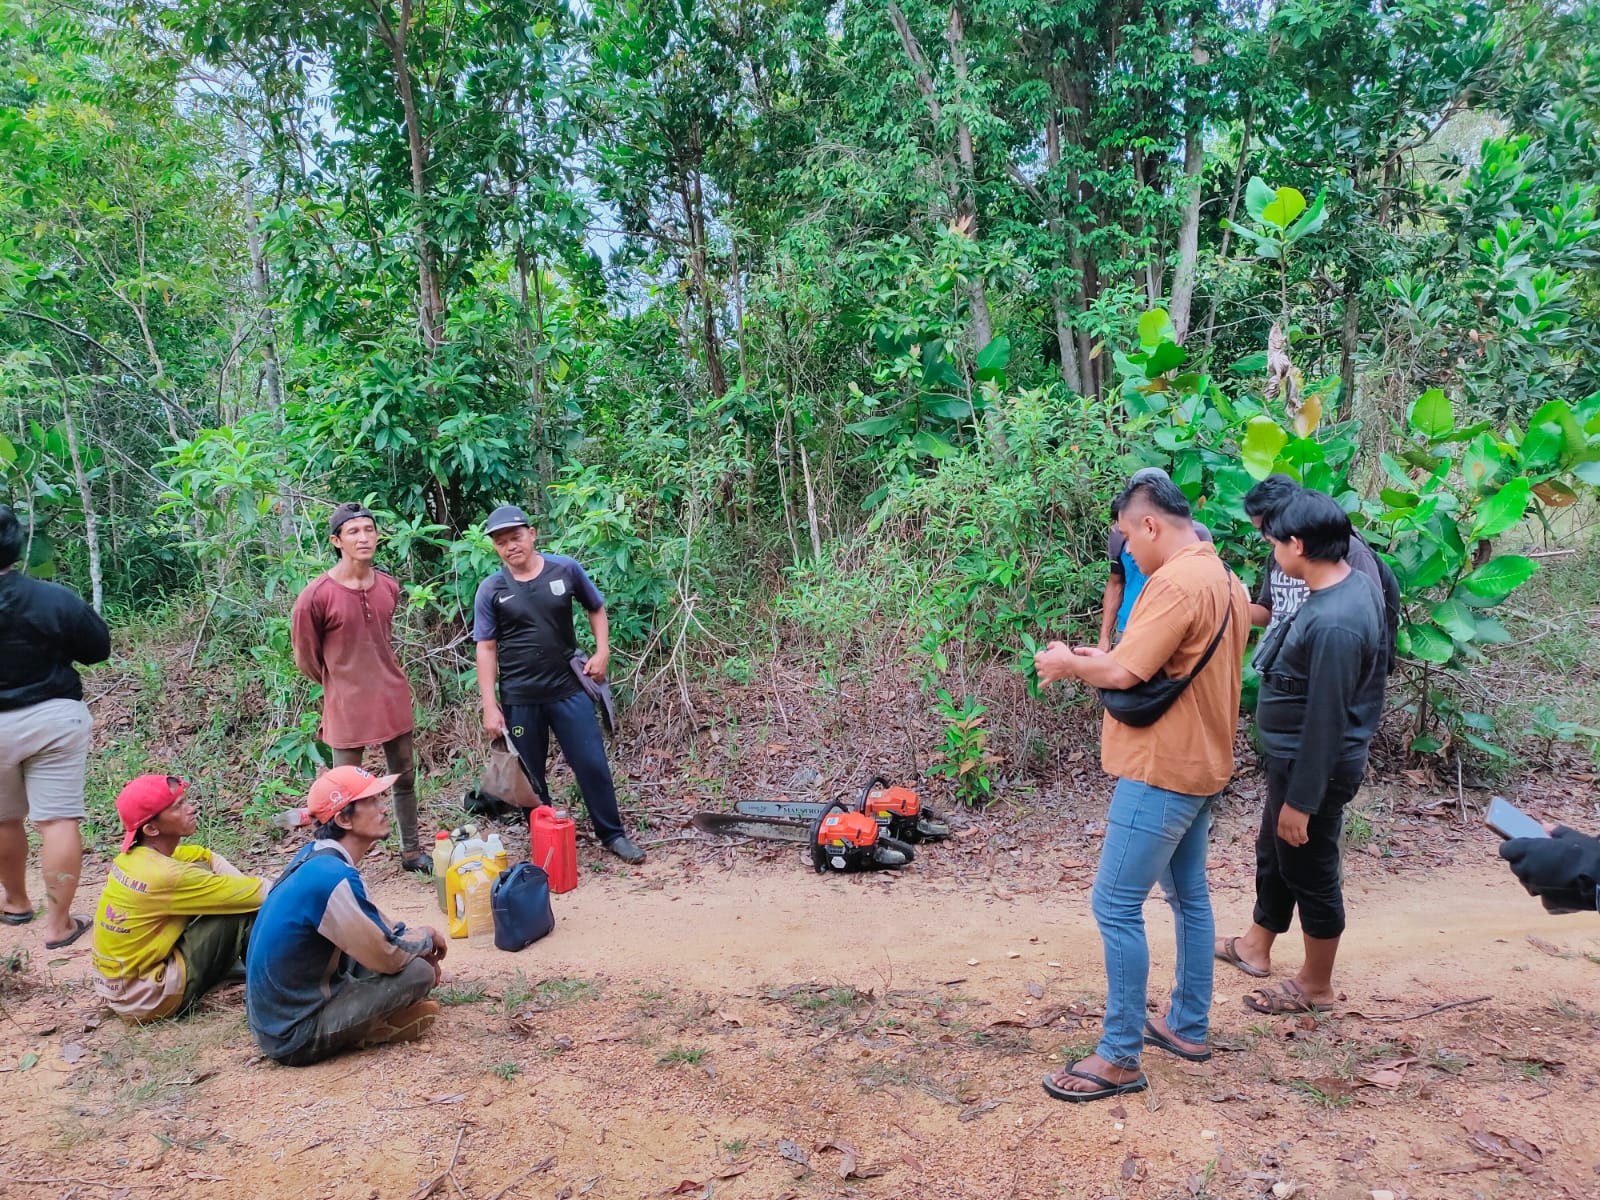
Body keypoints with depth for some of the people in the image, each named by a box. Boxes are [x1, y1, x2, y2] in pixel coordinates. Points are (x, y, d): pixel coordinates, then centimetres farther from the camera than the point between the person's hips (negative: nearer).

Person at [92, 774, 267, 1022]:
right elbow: (259, 895, -25)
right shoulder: (164, 875, -28)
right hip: (146, 1000, -9)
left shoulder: (136, 855, -3)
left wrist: (247, 884, -5)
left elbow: (208, 858, 10)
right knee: (245, 912, -14)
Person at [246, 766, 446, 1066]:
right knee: (418, 972, -16)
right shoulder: (333, 877, -27)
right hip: (294, 1037, -9)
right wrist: (427, 937, 0)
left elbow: (370, 923, 18)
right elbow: (389, 956, -21)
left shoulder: (315, 856, 2)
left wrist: (420, 946, 6)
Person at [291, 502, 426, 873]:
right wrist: (338, 684, 9)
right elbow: (306, 656, -3)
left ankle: (411, 852, 31)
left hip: (394, 699, 6)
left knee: (405, 778, 16)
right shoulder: (316, 595, -16)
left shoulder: (389, 587, 1)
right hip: (348, 705, -5)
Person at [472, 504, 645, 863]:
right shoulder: (490, 590, -4)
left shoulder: (566, 570, -3)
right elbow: (486, 649, -3)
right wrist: (490, 706, -7)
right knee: (530, 776, 11)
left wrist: (602, 651, -1)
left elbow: (596, 609, 12)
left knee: (593, 764, 2)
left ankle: (613, 834, 18)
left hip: (568, 688, 0)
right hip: (519, 699, 0)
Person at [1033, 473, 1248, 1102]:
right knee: (1189, 896, 19)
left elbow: (1124, 674, -24)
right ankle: (1189, 1027, 32)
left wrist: (1070, 664, -6)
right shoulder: (1226, 580, 10)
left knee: (1116, 907, -4)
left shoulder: (1176, 583, -22)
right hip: (1202, 765, 10)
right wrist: (1103, 658, 10)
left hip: (1161, 772, -10)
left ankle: (1120, 1059, 4)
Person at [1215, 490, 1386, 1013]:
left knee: (1310, 872, 9)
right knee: (1273, 852, 24)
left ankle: (1316, 986, 29)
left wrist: (1301, 800, -20)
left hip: (1313, 767, -10)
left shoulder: (1334, 623, -30)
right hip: (1292, 757, 10)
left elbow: (1326, 720, -27)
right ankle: (1256, 946, 44)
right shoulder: (1351, 582, 1)